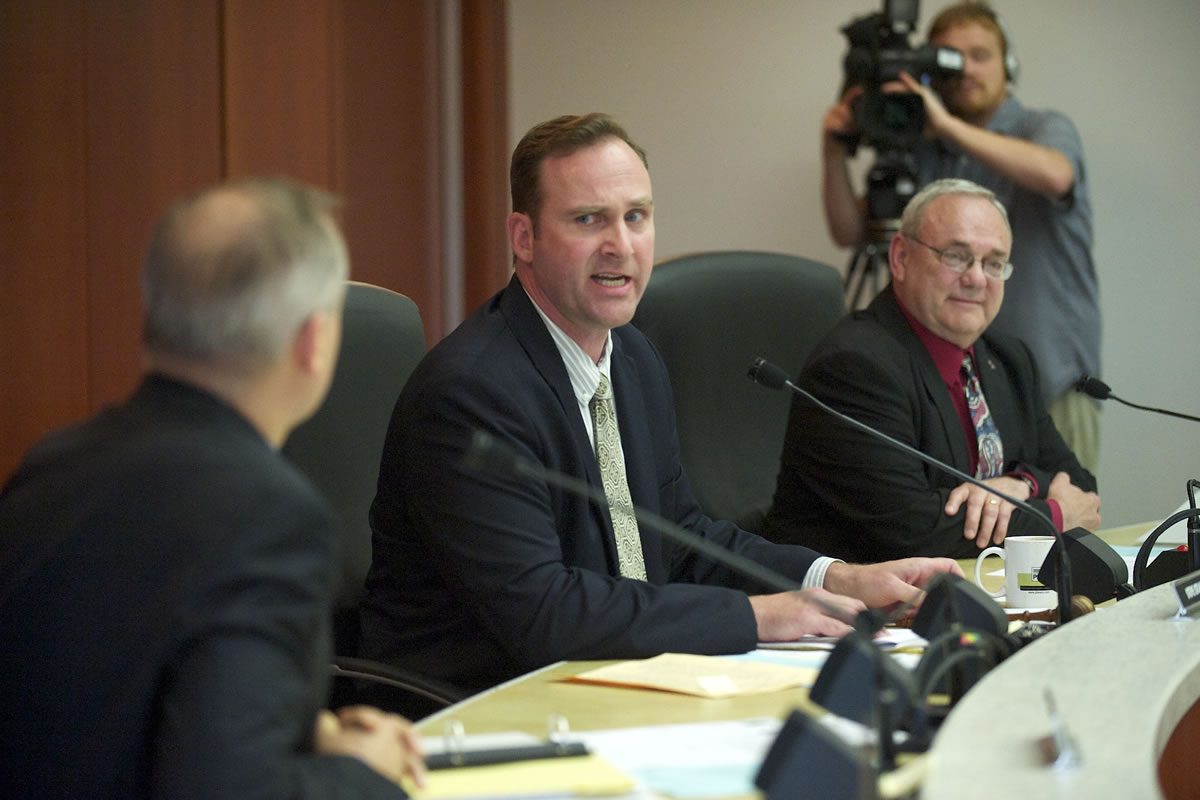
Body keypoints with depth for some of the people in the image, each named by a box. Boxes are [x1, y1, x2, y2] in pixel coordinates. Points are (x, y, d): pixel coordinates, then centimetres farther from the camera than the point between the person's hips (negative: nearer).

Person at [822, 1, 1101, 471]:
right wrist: (835, 152, -7)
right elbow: (849, 232, 10)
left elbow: (1054, 175, -27)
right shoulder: (924, 156, 11)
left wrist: (947, 125, -30)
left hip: (1051, 377, -4)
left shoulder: (1046, 129, -2)